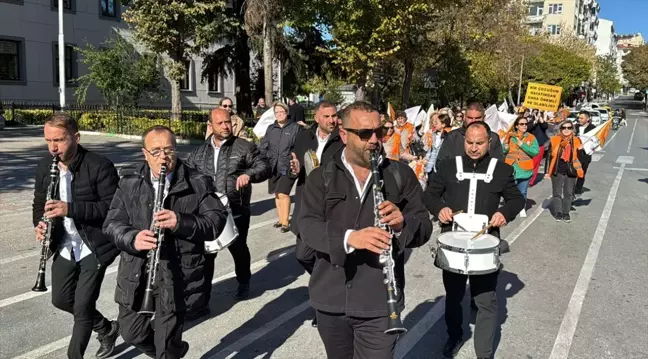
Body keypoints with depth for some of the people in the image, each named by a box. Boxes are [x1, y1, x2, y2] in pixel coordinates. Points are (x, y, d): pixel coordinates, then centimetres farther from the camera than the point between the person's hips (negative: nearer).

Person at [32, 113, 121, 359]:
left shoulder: (99, 166, -19)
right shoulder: (44, 167, 1)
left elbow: (113, 206, -23)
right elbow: (39, 202, 12)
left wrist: (70, 208, -32)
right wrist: (40, 223, -10)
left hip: (94, 247, -7)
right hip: (64, 247, 7)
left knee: (82, 306, -2)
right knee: (61, 299, 17)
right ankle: (106, 329, 40)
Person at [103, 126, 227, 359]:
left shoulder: (198, 183, -5)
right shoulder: (129, 182, 2)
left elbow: (217, 220, -12)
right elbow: (112, 223, -2)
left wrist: (181, 222, -29)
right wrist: (132, 239, -24)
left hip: (177, 274, -3)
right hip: (135, 273, 4)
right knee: (132, 333, 17)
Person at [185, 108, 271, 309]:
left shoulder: (244, 147, -3)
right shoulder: (200, 152, 9)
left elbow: (265, 167, -7)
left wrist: (249, 174, -27)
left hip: (236, 213, -2)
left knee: (239, 250, 18)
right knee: (205, 256, 1)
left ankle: (243, 282, 46)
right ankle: (201, 301, 11)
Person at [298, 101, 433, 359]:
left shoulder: (401, 175, 3)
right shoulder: (321, 177, 1)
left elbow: (424, 227, 1)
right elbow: (308, 227, -11)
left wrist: (402, 224, -22)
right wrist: (349, 237, -29)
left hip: (380, 302, -1)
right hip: (331, 300, 2)